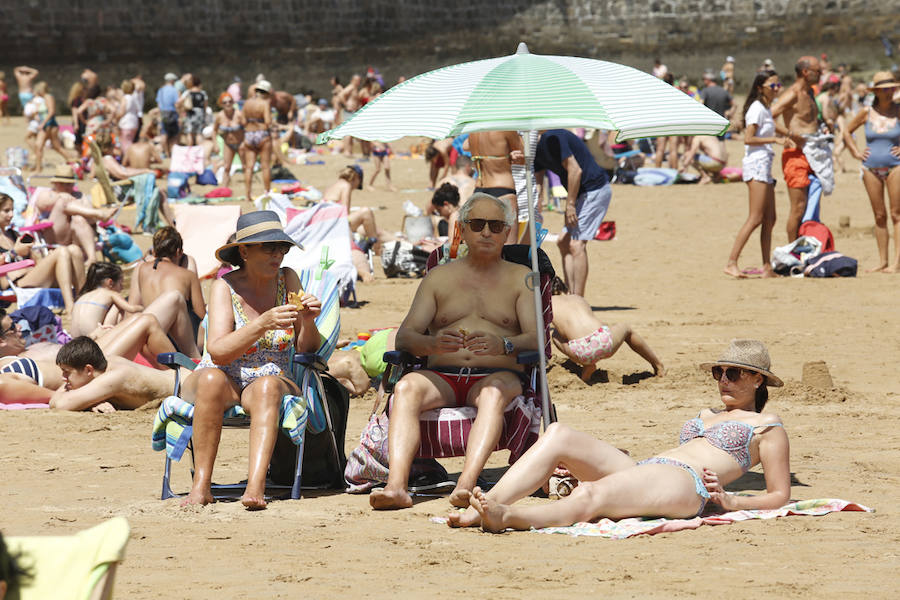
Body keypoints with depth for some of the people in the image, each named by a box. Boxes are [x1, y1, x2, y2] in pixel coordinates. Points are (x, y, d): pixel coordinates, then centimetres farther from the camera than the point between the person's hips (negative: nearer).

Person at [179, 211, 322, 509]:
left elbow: (306, 350, 0)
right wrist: (263, 324, -35)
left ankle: (255, 487, -50)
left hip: (273, 380, 1)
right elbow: (217, 352, -23)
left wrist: (308, 321, -22)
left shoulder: (287, 280, -1)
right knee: (212, 378, -36)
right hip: (226, 379, -1)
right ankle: (201, 486, -35)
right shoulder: (225, 286, -9)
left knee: (267, 386, -35)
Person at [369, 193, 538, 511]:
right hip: (441, 376, 2)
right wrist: (432, 344, -18)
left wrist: (502, 345, -25)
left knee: (493, 393, -38)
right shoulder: (439, 277, 19)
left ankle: (466, 484, -56)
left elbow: (537, 337, -1)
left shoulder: (520, 278, 14)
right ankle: (396, 485, -48)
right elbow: (404, 336, 8)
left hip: (497, 375, -2)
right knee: (406, 387, -32)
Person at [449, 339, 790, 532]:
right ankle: (486, 506, -34)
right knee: (557, 434, -16)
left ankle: (504, 517, -60)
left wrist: (731, 502, -10)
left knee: (588, 498, -38)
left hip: (685, 486, -8)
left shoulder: (766, 425, 17)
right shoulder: (706, 416, 38)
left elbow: (780, 495, 10)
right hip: (641, 469, 8)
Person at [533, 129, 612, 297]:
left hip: (595, 190, -10)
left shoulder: (551, 140, -17)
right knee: (564, 242, 11)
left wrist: (570, 204, -15)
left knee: (576, 244, -14)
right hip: (582, 193, 10)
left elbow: (575, 171, -21)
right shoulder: (538, 150, 13)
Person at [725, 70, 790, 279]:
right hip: (756, 165, -10)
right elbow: (748, 139, -19)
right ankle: (731, 263, -19)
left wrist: (781, 140, 14)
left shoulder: (766, 109, 18)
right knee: (755, 218, -15)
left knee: (769, 219, 8)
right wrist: (775, 139, -17)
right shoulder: (757, 108, -11)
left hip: (764, 166, 10)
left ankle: (767, 267, 9)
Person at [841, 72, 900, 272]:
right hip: (871, 168, 2)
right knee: (879, 216, 7)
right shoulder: (867, 112, 3)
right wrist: (856, 153, 7)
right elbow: (847, 131, 16)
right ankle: (882, 261, 13)